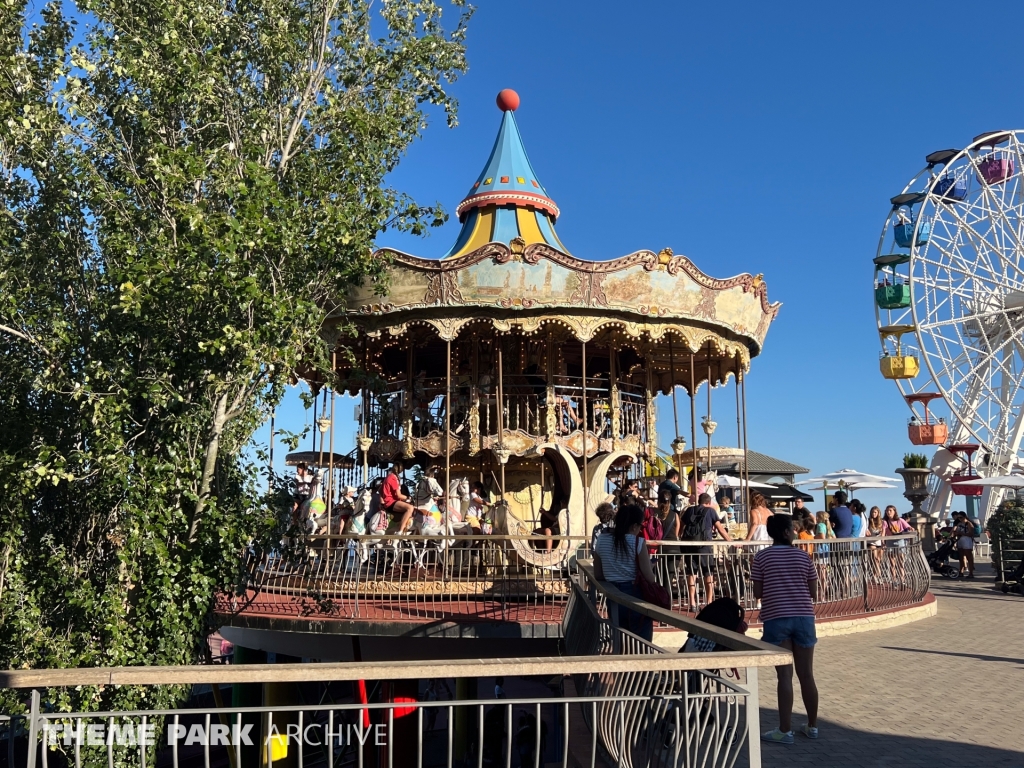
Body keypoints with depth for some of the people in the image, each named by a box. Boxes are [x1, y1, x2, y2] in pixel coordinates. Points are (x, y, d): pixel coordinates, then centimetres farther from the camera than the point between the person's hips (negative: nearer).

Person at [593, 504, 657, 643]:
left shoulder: (601, 540, 1)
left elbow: (598, 576, 7)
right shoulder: (638, 542, -12)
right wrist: (651, 568, 9)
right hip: (636, 596, -4)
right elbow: (649, 578, -11)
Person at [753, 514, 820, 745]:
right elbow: (813, 593, 5)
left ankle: (785, 731, 2)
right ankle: (812, 726, 23)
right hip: (803, 617, 2)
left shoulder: (762, 557, -2)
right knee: (806, 674, 11)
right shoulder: (803, 556, 2)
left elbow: (757, 593, -2)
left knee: (785, 675, 0)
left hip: (776, 618, -2)